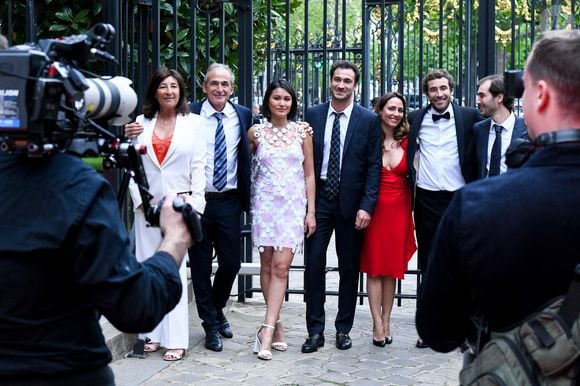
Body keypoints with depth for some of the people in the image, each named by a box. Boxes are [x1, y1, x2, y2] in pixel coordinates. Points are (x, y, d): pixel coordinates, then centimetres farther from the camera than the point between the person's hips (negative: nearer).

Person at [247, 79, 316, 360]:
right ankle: (276, 325, 16)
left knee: (281, 267, -9)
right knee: (267, 265, 4)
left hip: (293, 205, -1)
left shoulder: (302, 132, 4)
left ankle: (267, 331, -11)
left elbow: (309, 174, 6)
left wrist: (310, 211, 2)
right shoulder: (255, 132, 4)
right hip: (265, 203, 1)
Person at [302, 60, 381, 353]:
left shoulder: (369, 120, 0)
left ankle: (343, 329, 20)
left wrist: (366, 206, -11)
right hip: (318, 198, 1)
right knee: (314, 264, 0)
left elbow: (374, 166, -2)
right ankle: (315, 331, 9)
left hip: (351, 202, -1)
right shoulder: (313, 115, 4)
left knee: (349, 268, 8)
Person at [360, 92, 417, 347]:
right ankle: (377, 324, 6)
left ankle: (386, 321, 17)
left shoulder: (407, 142, 6)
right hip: (375, 209, -3)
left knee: (392, 268, 8)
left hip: (399, 209, 3)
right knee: (374, 267, 0)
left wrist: (413, 211, 2)